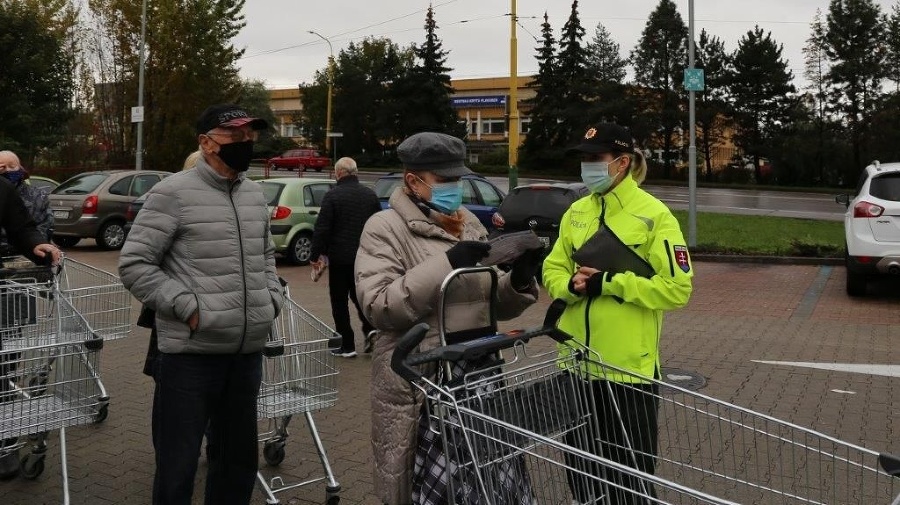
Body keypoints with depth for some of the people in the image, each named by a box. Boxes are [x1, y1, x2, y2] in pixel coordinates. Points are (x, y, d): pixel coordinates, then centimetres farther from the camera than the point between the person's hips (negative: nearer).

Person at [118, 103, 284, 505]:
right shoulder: (174, 192, -9)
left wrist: (272, 298, 9)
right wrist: (188, 307, -16)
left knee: (240, 458, 18)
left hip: (248, 352, 6)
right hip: (190, 353, -6)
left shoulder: (254, 193, 11)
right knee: (177, 466, 4)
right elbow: (133, 264, -11)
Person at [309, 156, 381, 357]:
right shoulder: (370, 194, 5)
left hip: (340, 257, -5)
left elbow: (321, 228, -14)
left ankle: (347, 346, 7)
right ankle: (370, 327, 0)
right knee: (359, 294, 22)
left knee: (339, 301, 6)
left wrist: (315, 255, -5)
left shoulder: (333, 196, -11)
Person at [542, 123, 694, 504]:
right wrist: (571, 285, -11)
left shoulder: (653, 215, -9)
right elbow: (552, 271, 11)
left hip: (628, 365, -5)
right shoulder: (576, 212, 9)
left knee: (630, 469, 9)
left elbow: (677, 288, -14)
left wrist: (610, 282, -18)